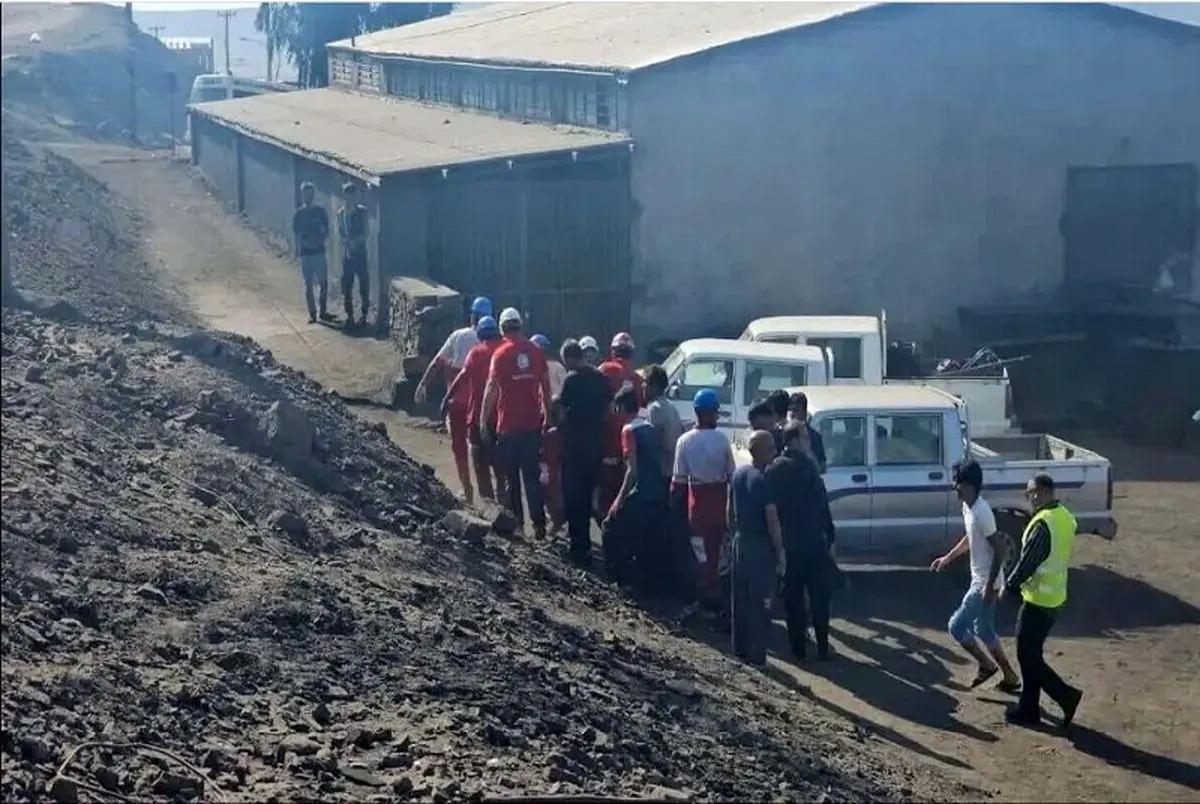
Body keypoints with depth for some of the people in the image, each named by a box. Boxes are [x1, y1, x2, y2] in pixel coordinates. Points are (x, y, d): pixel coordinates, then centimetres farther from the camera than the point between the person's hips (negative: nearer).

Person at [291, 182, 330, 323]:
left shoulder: (321, 212, 2)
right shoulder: (299, 214, -1)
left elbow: (326, 231, 6)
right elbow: (296, 234, 0)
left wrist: (320, 240, -13)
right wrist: (298, 250, -11)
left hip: (319, 251, 1)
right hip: (305, 253, -1)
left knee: (323, 282, 1)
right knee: (309, 284, 2)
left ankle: (322, 311, 12)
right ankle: (312, 313, 6)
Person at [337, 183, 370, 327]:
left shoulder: (362, 211, -4)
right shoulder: (341, 213, 7)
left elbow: (365, 234, -6)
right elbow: (339, 234, 8)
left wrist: (355, 241, -23)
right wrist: (346, 241, -13)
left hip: (360, 252, -3)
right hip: (347, 253, 3)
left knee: (364, 284, -3)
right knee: (346, 285, 4)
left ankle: (364, 315, 4)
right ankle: (350, 316, 13)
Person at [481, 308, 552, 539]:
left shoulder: (501, 353, -9)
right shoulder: (536, 351, 2)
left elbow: (491, 388, -10)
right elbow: (546, 385, 7)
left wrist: (484, 420, -4)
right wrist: (547, 414, 18)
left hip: (509, 424, -3)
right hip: (533, 423, 3)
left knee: (511, 476, 9)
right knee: (533, 475, 8)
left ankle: (516, 521, 13)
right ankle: (539, 523, 2)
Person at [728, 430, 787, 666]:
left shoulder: (738, 474, 4)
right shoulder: (765, 480, -19)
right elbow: (772, 520, -19)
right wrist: (780, 552, -13)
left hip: (740, 543, 7)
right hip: (761, 547, -7)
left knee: (739, 601, 15)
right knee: (760, 603, 0)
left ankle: (740, 651, 24)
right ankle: (757, 656, 4)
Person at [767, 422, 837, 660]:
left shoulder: (773, 469, 2)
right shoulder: (807, 466, -13)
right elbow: (821, 504, -14)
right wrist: (829, 535, -6)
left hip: (786, 543, 4)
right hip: (811, 542, -4)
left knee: (793, 597, 11)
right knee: (819, 596, 7)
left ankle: (798, 646, 14)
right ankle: (822, 647, 9)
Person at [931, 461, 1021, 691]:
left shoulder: (981, 512, -25)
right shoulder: (968, 507, 4)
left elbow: (999, 549, -24)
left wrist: (990, 585, -24)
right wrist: (948, 558, 19)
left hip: (985, 584, -10)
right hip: (979, 581, 10)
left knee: (957, 627, -4)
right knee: (984, 632, 17)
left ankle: (986, 665, 13)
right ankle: (1010, 677, 27)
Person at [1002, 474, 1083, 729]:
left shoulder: (1043, 524, -24)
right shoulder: (1065, 517, 6)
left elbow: (1027, 562, -22)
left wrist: (1009, 586, -6)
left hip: (1038, 600, -9)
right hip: (1054, 597, 9)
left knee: (1028, 657, 2)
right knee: (1032, 654, 16)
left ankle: (1066, 695, 1)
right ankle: (1028, 709, 22)